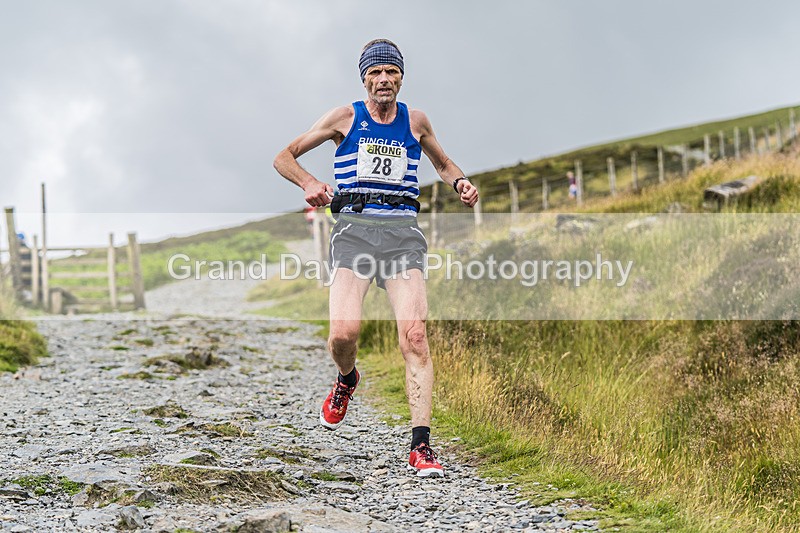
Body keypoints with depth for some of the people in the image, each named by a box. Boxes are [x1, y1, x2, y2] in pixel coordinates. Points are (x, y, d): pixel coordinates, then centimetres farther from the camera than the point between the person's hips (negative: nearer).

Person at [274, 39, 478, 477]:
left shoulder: (415, 121, 15)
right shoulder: (345, 118, 9)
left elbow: (443, 164, 33)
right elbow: (284, 157, 13)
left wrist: (459, 182, 9)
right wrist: (309, 183, -8)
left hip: (403, 230, 1)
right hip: (355, 227, -1)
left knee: (414, 336, -16)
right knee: (343, 333, -19)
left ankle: (420, 446, -17)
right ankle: (346, 380, 19)